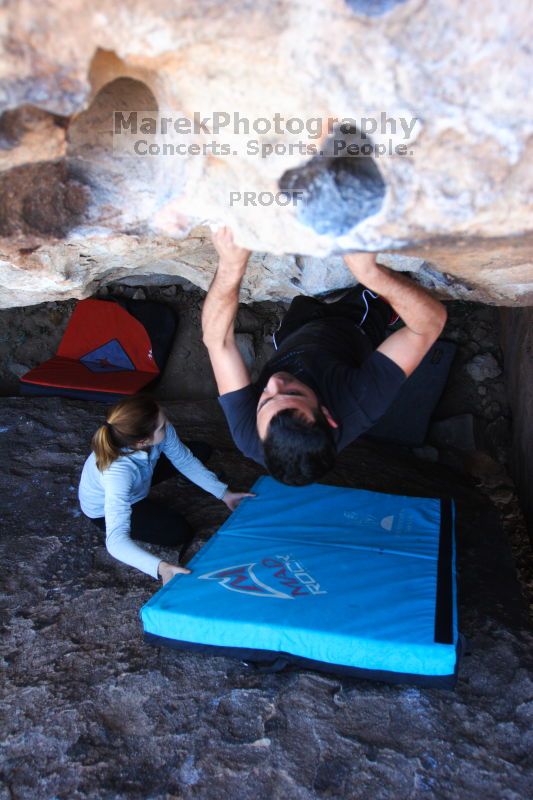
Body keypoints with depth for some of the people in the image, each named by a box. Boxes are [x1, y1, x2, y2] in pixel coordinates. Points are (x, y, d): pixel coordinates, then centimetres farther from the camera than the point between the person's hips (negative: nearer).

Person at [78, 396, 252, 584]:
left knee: (201, 450, 6)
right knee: (180, 531, -19)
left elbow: (185, 460, -12)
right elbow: (116, 540, -52)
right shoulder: (117, 472, -47)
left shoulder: (162, 431, -32)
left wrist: (223, 493, -16)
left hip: (137, 482, 6)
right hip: (106, 510, -5)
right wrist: (160, 568, -65)